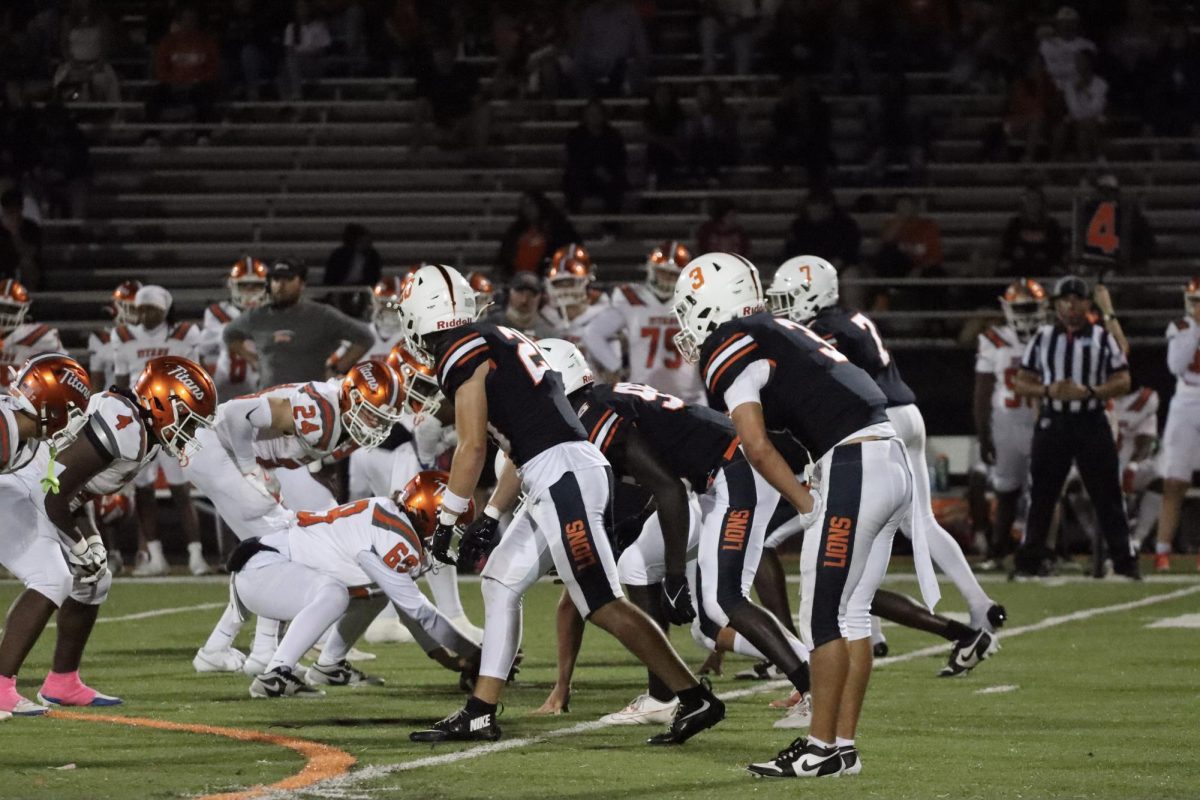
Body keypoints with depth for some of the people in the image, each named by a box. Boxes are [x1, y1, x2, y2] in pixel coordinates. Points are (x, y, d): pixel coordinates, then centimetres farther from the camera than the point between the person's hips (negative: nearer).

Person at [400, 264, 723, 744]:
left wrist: (447, 522, -1)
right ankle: (479, 714, 15)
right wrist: (489, 520, 27)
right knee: (500, 583, 14)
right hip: (557, 482, 10)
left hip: (563, 477, -10)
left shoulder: (462, 354, -5)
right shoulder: (500, 342, 23)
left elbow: (473, 447, -9)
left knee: (605, 606, -8)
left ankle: (694, 700, -5)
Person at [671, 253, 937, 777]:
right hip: (893, 462, 9)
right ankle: (843, 744, 14)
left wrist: (807, 506, -4)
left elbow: (757, 448, -11)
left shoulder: (729, 351, -4)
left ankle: (822, 748, 0)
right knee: (851, 613, 12)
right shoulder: (776, 333, 24)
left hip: (851, 468, -9)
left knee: (823, 616, -2)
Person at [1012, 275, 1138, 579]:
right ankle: (1030, 560, 12)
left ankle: (1125, 561, 2)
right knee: (1041, 495, 4)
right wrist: (1048, 390, -13)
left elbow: (1122, 382, 0)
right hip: (1052, 423, 1)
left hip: (1092, 422, -1)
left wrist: (1088, 391, -15)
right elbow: (1021, 383, 7)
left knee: (1107, 494, -1)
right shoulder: (1042, 338, 7)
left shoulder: (1103, 338, 4)